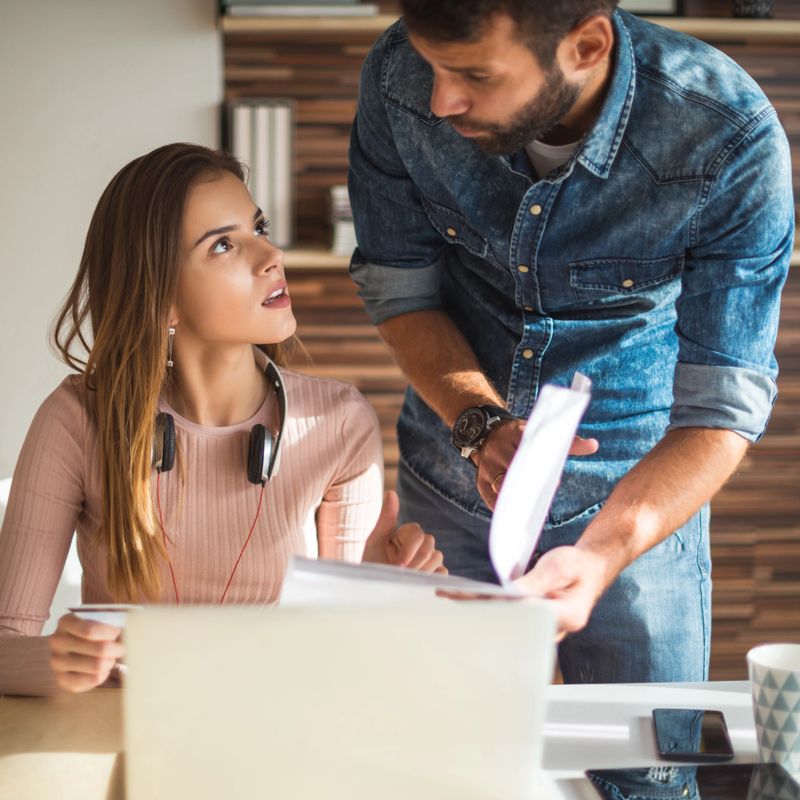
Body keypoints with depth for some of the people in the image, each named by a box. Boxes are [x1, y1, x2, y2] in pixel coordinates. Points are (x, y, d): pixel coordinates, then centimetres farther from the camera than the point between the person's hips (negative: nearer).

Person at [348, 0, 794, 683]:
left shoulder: (732, 145, -29)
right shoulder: (400, 78, -21)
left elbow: (724, 406, -26)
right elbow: (401, 291, -8)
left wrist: (602, 555, -42)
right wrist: (482, 425, -26)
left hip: (638, 497, -2)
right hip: (454, 481, 3)